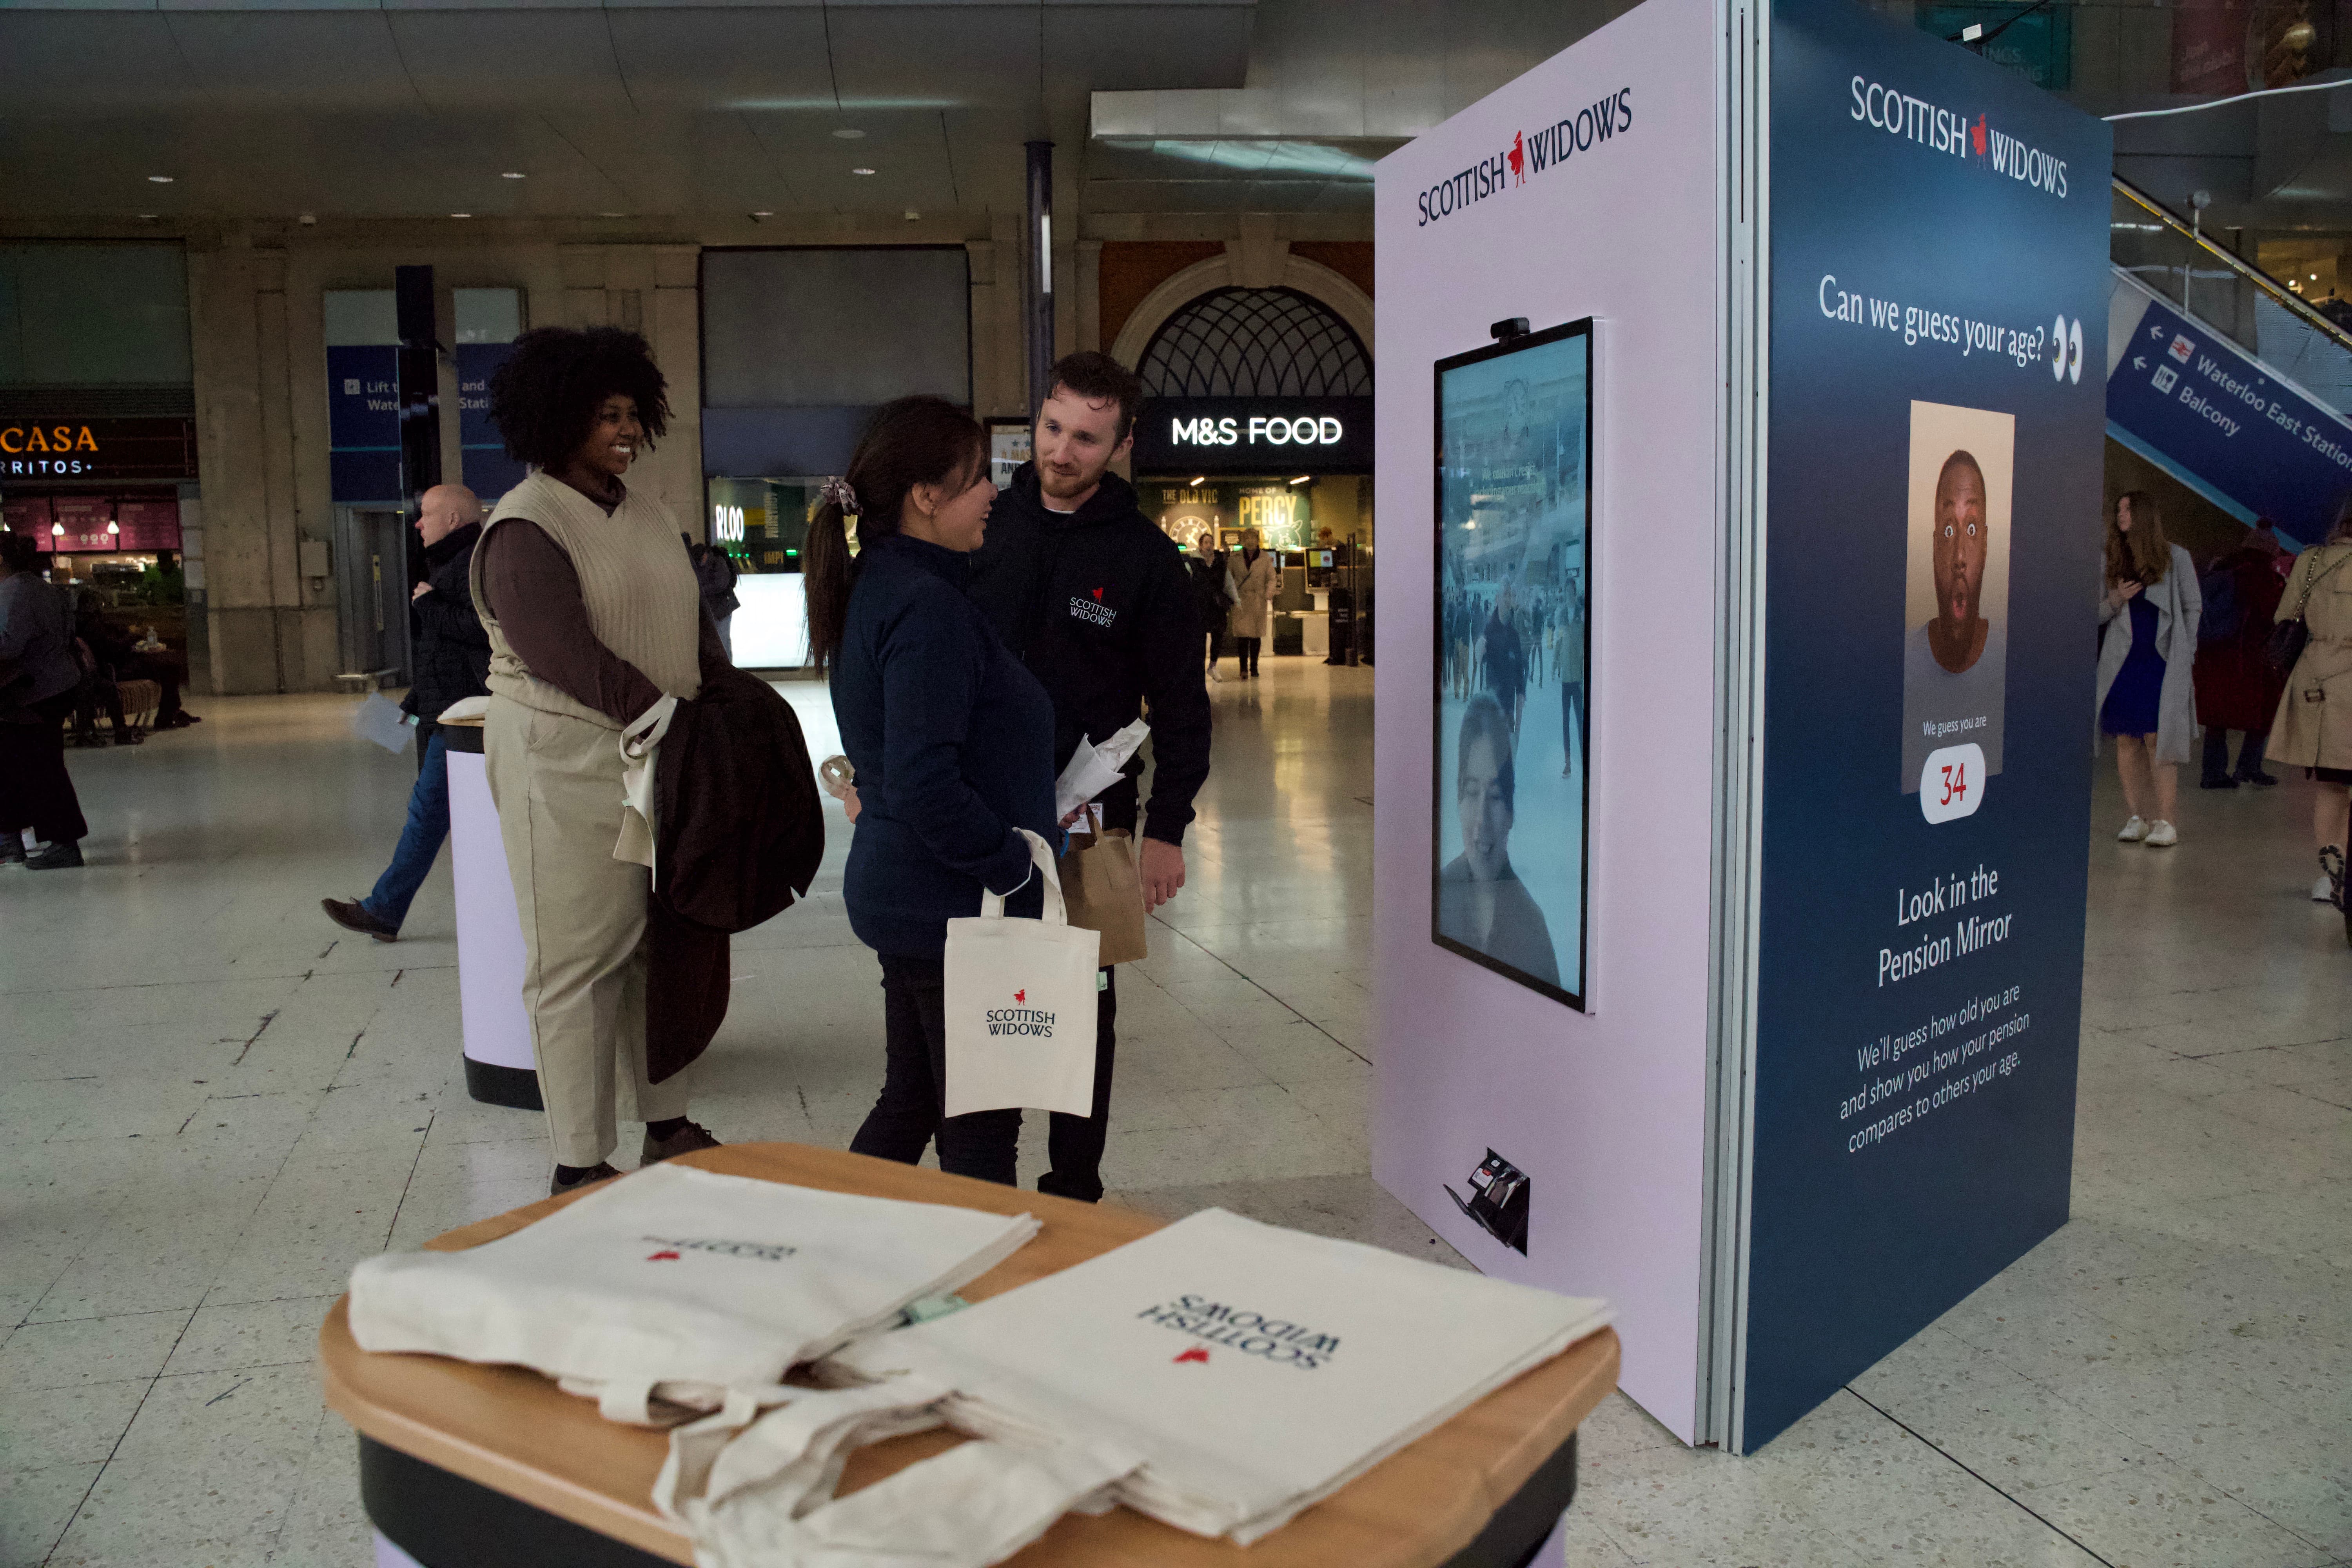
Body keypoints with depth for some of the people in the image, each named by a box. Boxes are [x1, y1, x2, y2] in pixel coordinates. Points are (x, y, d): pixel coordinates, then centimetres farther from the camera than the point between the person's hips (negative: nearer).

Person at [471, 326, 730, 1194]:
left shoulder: (647, 513, 15)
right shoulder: (524, 528, -10)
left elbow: (693, 617, 18)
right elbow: (566, 656, -21)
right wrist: (668, 719, -22)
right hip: (571, 770, -7)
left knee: (666, 947, 13)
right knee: (580, 962, -1)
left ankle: (668, 1124, 27)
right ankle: (580, 1164, 9)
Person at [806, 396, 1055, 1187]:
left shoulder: (877, 588, 10)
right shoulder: (926, 606, -21)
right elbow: (925, 784, -28)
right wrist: (1016, 863, -18)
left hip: (899, 890, 10)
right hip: (953, 906, -10)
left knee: (911, 1102, 21)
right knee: (980, 1128, 4)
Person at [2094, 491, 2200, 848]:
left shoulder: (2176, 558, 2)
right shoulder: (2112, 561, 9)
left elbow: (2193, 608, 6)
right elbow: (2097, 615, 13)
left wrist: (2186, 656, -1)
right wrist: (2114, 601, -9)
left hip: (2162, 662, -3)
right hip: (2122, 662, 3)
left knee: (2157, 738, -9)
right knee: (2126, 739, 2)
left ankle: (2165, 821, -4)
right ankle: (2137, 817, 10)